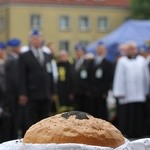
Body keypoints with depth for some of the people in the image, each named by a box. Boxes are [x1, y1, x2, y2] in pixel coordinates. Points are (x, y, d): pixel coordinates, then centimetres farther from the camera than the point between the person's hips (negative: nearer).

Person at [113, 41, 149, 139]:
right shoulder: (122, 61, 4)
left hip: (140, 94, 3)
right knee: (126, 116, -3)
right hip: (126, 95, -2)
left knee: (139, 115, 2)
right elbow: (119, 77, 0)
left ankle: (138, 135, 8)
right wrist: (119, 93, -7)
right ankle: (125, 134, 3)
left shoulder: (142, 60, 12)